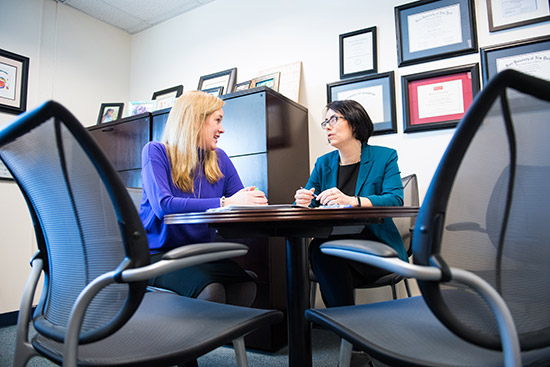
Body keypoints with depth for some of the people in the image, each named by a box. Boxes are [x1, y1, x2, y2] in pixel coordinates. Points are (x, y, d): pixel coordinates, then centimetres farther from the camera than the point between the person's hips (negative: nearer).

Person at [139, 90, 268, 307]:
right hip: (159, 254, -4)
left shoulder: (219, 158, 12)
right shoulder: (156, 152, -3)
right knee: (210, 290, -32)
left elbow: (243, 204, 6)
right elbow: (163, 205, -20)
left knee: (247, 286, -25)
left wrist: (255, 202, -19)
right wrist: (225, 203, -26)